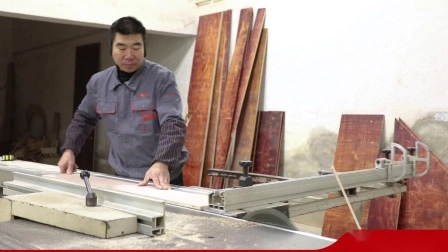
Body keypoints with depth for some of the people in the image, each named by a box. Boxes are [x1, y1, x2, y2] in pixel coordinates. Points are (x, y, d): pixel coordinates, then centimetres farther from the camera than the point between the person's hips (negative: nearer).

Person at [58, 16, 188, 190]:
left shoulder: (162, 79, -13)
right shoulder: (98, 82, 2)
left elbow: (173, 124, -23)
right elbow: (84, 118, 18)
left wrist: (162, 162, -37)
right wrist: (69, 149, 7)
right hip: (122, 177, 4)